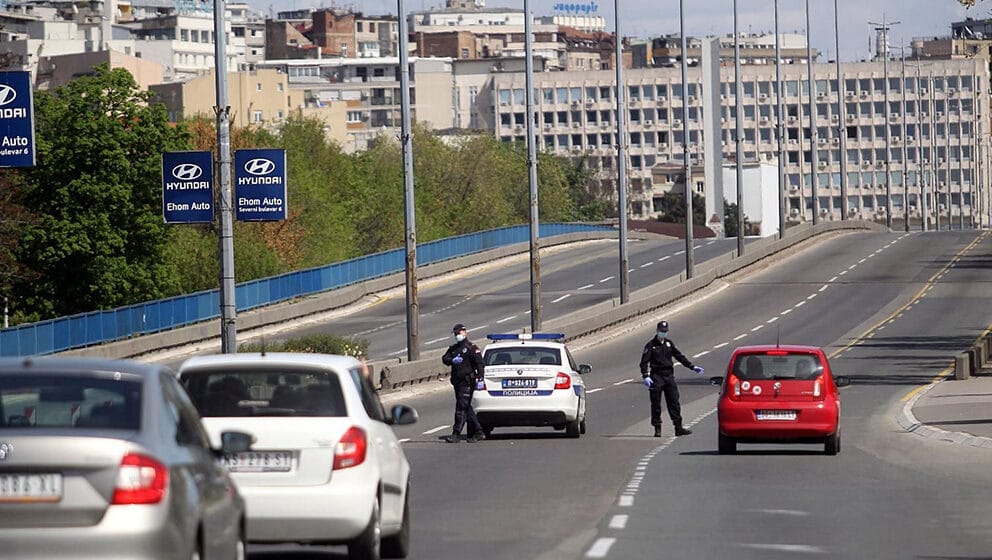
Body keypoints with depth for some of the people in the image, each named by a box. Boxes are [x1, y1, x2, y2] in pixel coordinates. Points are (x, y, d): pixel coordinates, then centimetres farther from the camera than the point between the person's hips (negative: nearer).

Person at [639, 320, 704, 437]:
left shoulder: (669, 343, 12)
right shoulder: (651, 345, -4)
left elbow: (679, 356, 20)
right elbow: (644, 362, -9)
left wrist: (692, 367, 17)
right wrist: (646, 376, -22)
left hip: (669, 376, 5)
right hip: (656, 377, -5)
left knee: (674, 402, 2)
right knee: (656, 404, -1)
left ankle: (678, 428, 5)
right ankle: (657, 429, 6)